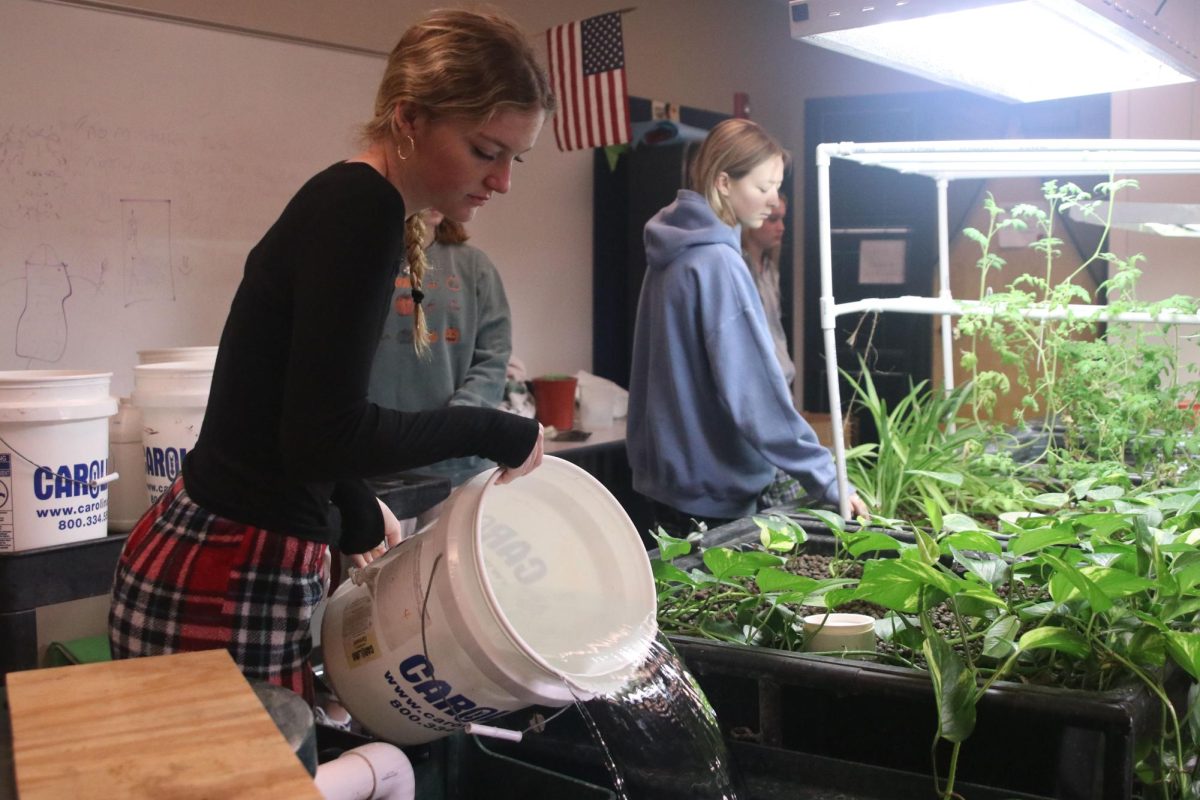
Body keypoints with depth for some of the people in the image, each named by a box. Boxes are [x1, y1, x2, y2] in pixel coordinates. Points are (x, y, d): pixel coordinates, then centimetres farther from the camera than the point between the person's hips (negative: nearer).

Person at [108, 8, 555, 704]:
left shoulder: (355, 205, 10)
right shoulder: (361, 209, -18)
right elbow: (325, 434, -23)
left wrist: (360, 515, 29)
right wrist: (491, 432, -12)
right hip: (224, 591, -9)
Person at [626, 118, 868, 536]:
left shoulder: (675, 252, 8)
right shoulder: (717, 263, -20)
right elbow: (754, 390, -23)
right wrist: (825, 481, -19)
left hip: (669, 473, 9)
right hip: (712, 492, -9)